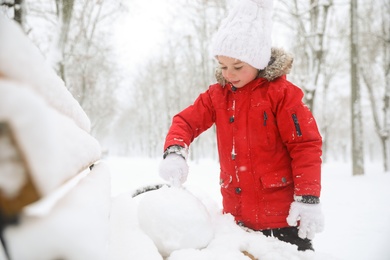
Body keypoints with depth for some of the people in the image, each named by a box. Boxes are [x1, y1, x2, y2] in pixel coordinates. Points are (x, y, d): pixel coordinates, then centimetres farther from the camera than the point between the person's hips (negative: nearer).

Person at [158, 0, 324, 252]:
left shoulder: (281, 92, -11)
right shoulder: (217, 95, 5)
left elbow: (305, 146, -12)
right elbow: (186, 121, 3)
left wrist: (308, 198, -16)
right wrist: (174, 152, -18)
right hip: (237, 213, 5)